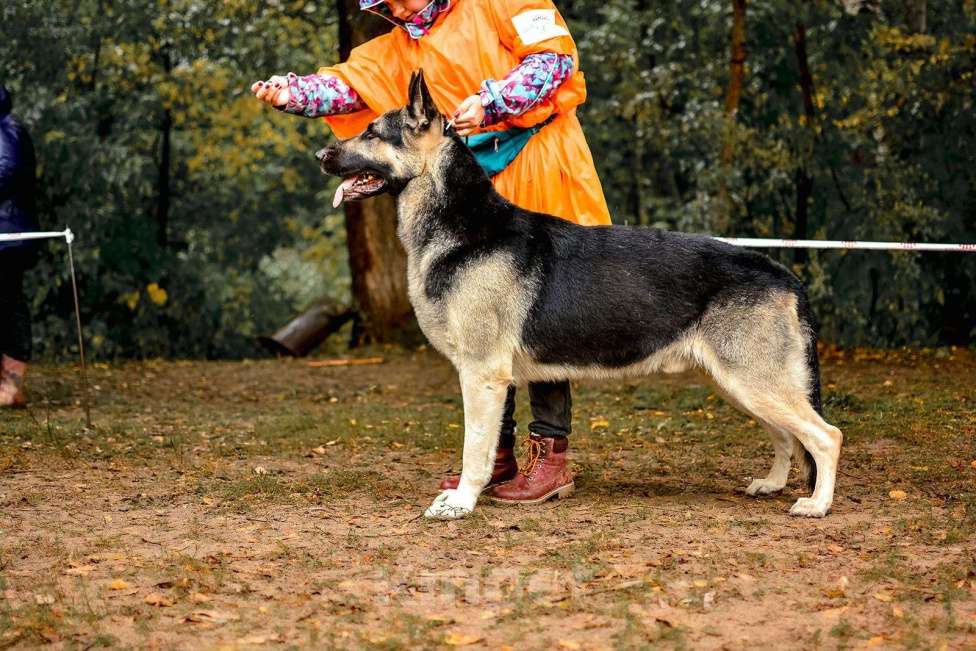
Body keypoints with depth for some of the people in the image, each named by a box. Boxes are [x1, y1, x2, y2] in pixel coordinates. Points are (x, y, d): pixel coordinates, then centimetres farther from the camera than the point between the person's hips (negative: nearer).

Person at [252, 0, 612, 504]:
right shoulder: (401, 47, 16)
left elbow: (557, 55, -8)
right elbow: (351, 83, 3)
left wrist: (490, 102, -17)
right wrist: (292, 93, -15)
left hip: (540, 170, -7)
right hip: (480, 189, 7)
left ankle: (551, 456, -1)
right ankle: (498, 456, 16)